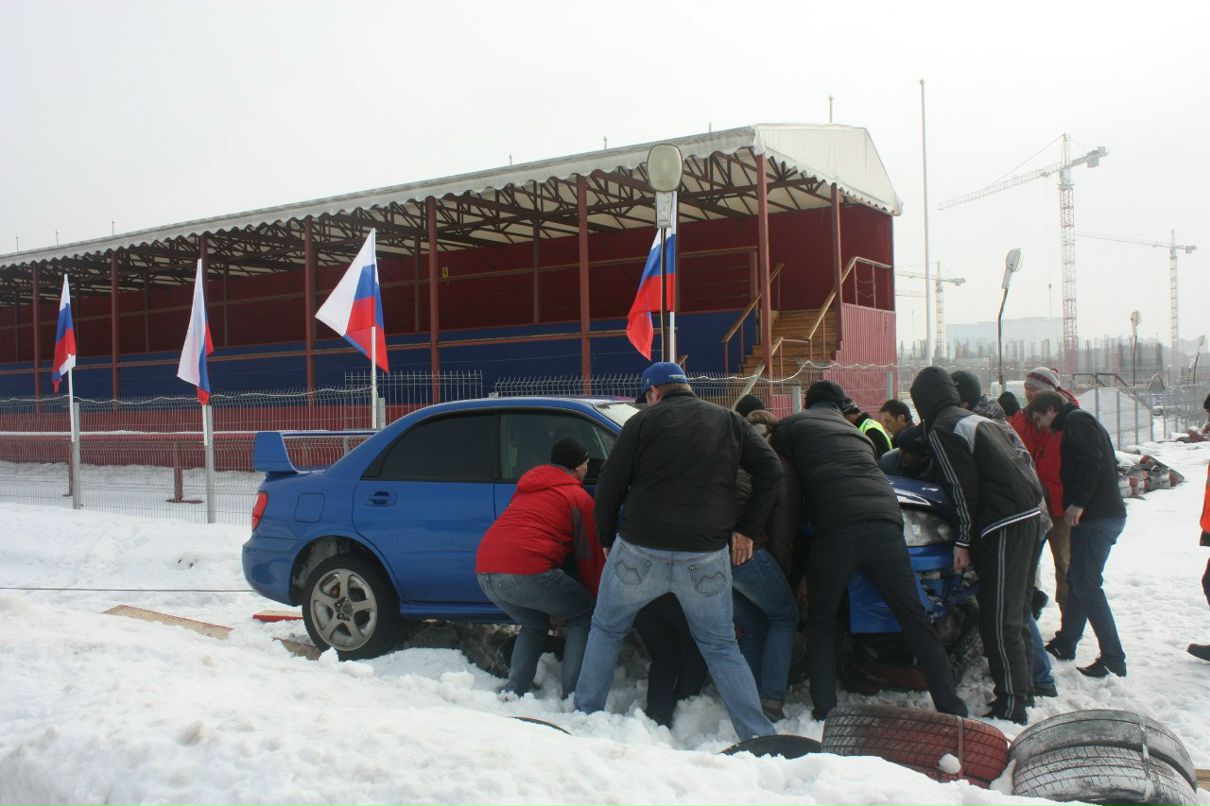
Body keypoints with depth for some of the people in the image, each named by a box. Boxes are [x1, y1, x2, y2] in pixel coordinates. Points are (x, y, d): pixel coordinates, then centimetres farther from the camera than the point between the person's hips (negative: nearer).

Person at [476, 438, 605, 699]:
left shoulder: (527, 488, 29)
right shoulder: (579, 497, 9)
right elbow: (590, 556, 11)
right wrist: (596, 597, 26)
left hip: (485, 572, 7)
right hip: (527, 572, -7)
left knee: (534, 626, 30)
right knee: (584, 616, 13)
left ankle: (513, 692, 15)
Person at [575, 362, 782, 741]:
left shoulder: (643, 421, 3)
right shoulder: (729, 421, 11)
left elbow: (609, 489, 1)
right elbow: (771, 471, 5)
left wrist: (608, 540, 13)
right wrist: (745, 529, 8)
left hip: (638, 552, -2)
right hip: (707, 557, 2)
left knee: (605, 631, 20)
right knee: (720, 646, 15)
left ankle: (586, 714, 25)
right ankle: (760, 735, 9)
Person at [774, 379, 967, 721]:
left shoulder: (792, 426, 18)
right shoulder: (855, 432, 33)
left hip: (837, 527, -4)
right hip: (885, 522, 4)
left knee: (820, 622, 12)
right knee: (914, 618, 9)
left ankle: (824, 712, 6)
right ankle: (951, 706, 8)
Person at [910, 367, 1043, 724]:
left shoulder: (941, 429, -5)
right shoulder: (977, 419, 22)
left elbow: (963, 488, -11)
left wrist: (963, 540, -5)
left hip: (1004, 524, -9)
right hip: (1029, 514, 9)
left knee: (998, 621, -6)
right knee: (1015, 614, 18)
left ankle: (1011, 707, -4)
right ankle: (1023, 689, 28)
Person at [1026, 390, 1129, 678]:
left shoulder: (1076, 421, -8)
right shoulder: (1083, 421, 23)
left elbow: (1091, 462, -22)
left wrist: (1079, 502, -23)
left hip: (1096, 517, -10)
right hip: (1107, 513, 10)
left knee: (1087, 586, -8)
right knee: (1077, 580, 18)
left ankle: (1113, 660, -7)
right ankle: (1065, 644, 28)